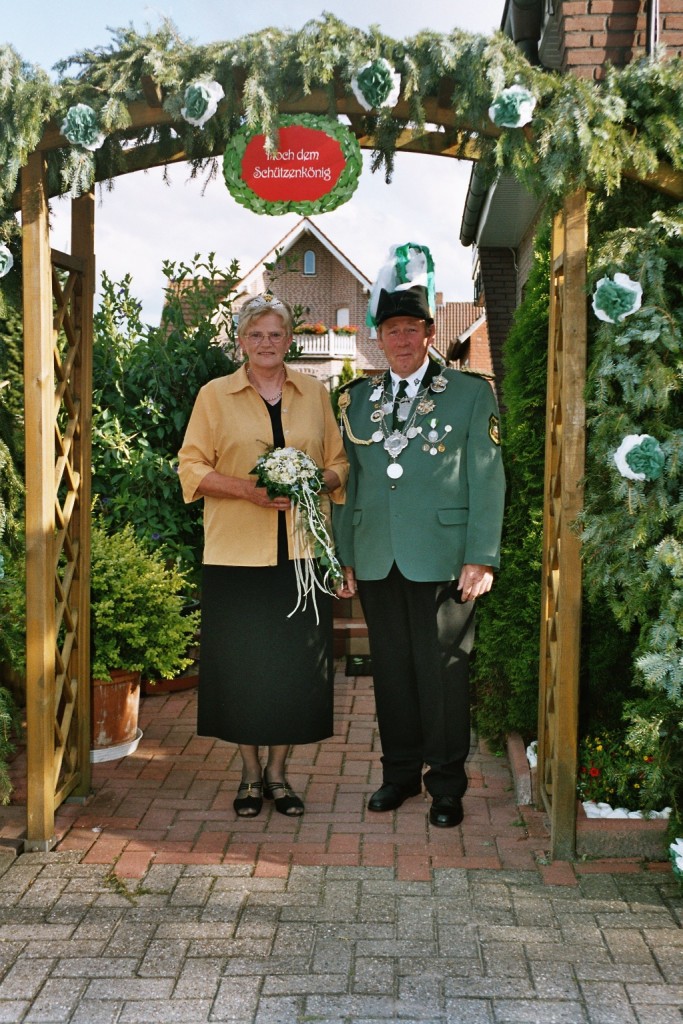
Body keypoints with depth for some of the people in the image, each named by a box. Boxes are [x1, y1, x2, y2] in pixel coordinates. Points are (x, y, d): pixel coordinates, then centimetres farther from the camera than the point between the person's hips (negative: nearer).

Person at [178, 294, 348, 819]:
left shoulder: (315, 392, 11)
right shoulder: (215, 395, 5)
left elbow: (339, 462, 14)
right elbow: (191, 467, 0)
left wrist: (315, 482, -9)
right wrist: (247, 489, -15)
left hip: (301, 552, 2)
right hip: (237, 553, -2)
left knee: (297, 662, 4)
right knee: (242, 662, 3)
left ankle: (277, 770, 21)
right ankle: (251, 773, 20)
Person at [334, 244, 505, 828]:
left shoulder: (472, 395, 3)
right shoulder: (357, 400, 12)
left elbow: (487, 480, -1)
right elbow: (346, 480, 13)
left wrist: (482, 557, -8)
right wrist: (344, 555, 8)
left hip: (443, 558, -3)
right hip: (377, 560, 3)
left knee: (443, 670, 3)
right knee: (391, 669, 11)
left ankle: (446, 785, 18)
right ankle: (400, 773, 27)